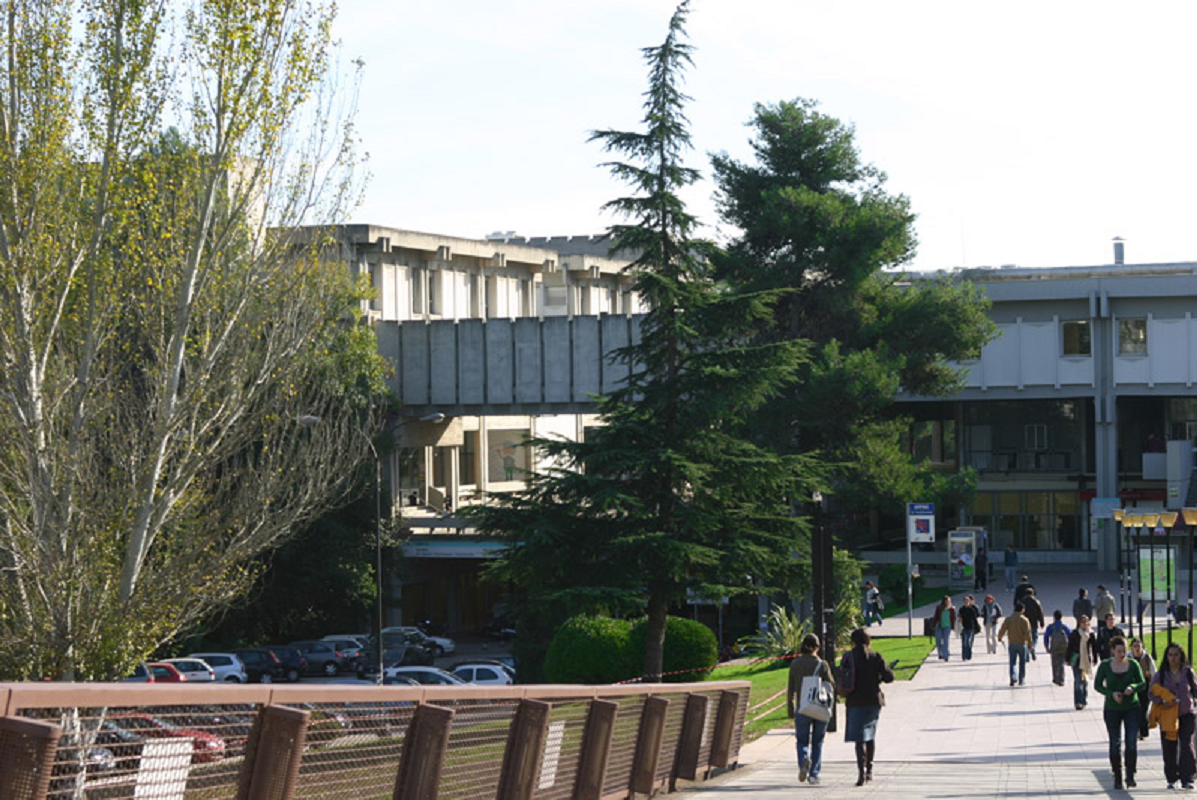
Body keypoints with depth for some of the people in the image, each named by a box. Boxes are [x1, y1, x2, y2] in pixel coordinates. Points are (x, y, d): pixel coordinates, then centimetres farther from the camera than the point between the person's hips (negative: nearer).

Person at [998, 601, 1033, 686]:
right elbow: (1027, 633, -15)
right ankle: (1021, 680, 18)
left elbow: (1002, 630, -6)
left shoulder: (1008, 619, -4)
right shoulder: (1024, 620, -9)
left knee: (1012, 662, 7)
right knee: (1022, 663, 13)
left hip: (1012, 644, 1)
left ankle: (1013, 676, -17)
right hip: (1022, 644, -1)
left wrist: (1000, 637, 14)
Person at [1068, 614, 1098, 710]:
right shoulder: (1075, 633, -3)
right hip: (1076, 660, -2)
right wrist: (1068, 659, -2)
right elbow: (1070, 647, 0)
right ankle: (1078, 702, -9)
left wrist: (1095, 660, 9)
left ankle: (1083, 700, 23)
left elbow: (1094, 647, 8)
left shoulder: (1091, 634, 3)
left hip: (1087, 659, 2)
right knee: (1078, 681, -7)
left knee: (1085, 681, 12)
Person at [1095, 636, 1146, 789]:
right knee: (1115, 743, 4)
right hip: (1112, 709, 0)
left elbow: (1142, 683, 5)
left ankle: (1130, 776, -9)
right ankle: (1117, 778, 13)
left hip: (1132, 708, 0)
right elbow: (1097, 685, 1)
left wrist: (1133, 687, -18)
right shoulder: (1105, 666, -3)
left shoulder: (1133, 664, -1)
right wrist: (1111, 693, -16)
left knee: (1132, 741, -12)